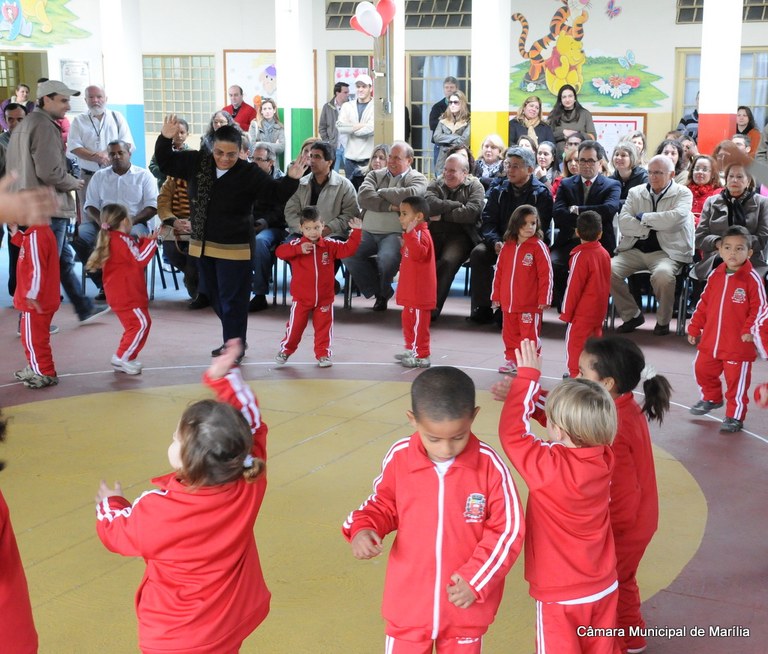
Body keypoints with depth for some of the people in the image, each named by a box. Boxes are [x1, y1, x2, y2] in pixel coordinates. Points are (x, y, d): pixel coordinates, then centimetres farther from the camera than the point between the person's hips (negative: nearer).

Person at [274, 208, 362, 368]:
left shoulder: (329, 245, -1)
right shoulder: (296, 244, -8)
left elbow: (348, 249, -5)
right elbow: (280, 251, -22)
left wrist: (356, 232, -14)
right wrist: (298, 249, -34)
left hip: (324, 298, 2)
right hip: (301, 298, -2)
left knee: (323, 327, 9)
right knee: (295, 326, 7)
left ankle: (323, 354, 20)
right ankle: (285, 350, 25)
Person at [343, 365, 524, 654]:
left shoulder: (490, 465, -15)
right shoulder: (399, 457, -11)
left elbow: (508, 529, -8)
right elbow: (383, 505, 7)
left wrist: (475, 580, -13)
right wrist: (363, 529, -13)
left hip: (466, 605, -1)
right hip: (409, 602, 1)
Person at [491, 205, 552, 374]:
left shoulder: (538, 246, -9)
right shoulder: (507, 246, 7)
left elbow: (546, 274, -10)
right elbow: (499, 272, 12)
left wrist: (544, 299, -12)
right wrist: (496, 295, 10)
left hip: (530, 304, -5)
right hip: (508, 302, 6)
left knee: (529, 335, 0)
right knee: (509, 333, 16)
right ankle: (511, 359, 30)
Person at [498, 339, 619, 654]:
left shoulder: (548, 469, -29)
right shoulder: (604, 459, -11)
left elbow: (511, 431, -18)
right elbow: (567, 418, 5)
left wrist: (527, 376, -13)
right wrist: (528, 392, 6)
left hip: (562, 596, -5)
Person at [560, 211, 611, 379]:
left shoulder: (580, 256, -16)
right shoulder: (605, 253, 4)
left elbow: (573, 287, -15)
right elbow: (606, 283, 11)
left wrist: (566, 313, -8)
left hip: (583, 312, -7)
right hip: (599, 309, 7)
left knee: (575, 343, 0)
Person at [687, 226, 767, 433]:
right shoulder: (715, 276, 5)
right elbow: (704, 304, 12)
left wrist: (750, 329, -19)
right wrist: (694, 328, 12)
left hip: (738, 344, -6)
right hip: (710, 340, 6)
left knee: (737, 380, 1)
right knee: (702, 369, 19)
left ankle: (735, 416, 15)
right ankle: (711, 399, 45)